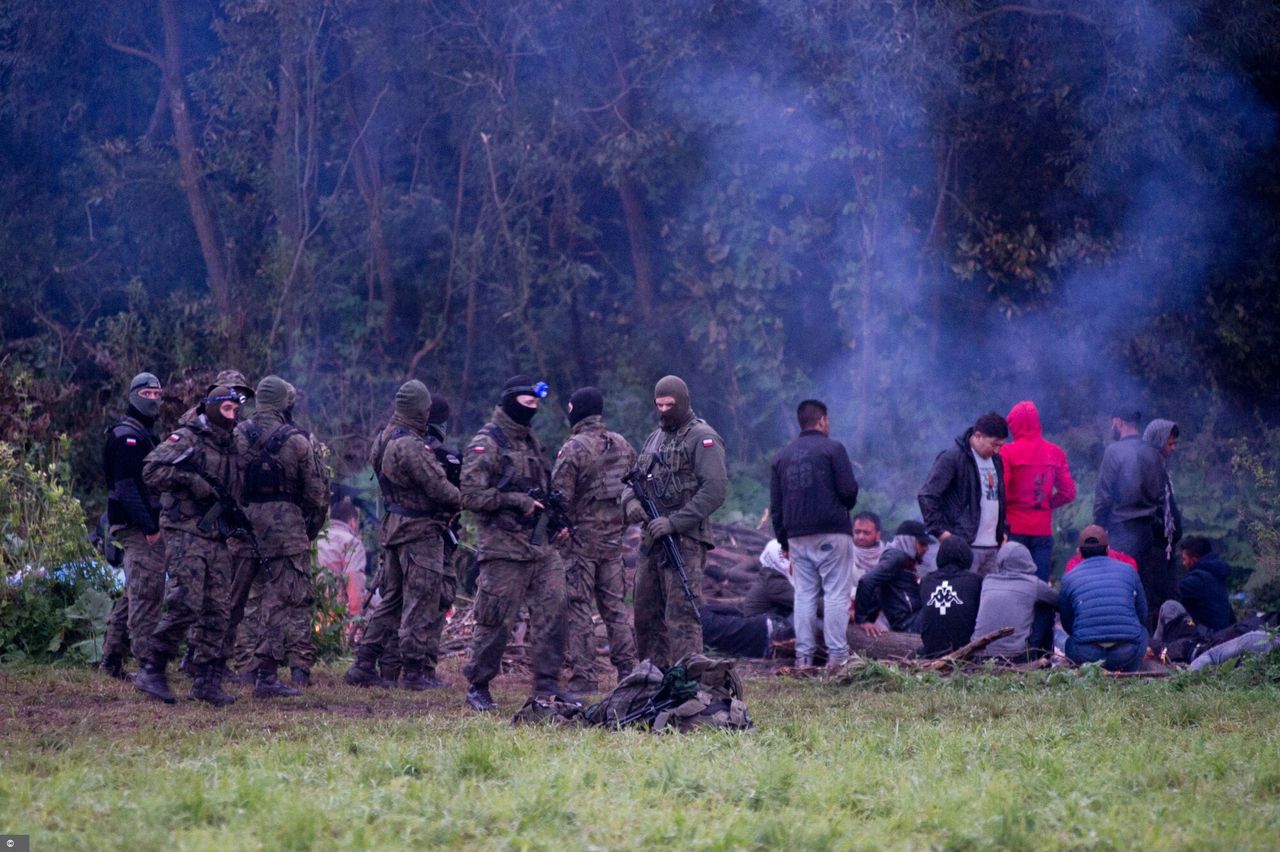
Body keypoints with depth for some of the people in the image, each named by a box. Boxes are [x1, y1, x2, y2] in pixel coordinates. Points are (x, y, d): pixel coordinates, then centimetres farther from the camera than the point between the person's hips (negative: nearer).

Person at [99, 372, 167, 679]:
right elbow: (126, 485, -20)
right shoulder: (127, 436, -11)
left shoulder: (145, 435, 21)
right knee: (147, 593, -12)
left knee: (134, 594, 13)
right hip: (139, 526, -10)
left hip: (144, 526, 10)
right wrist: (149, 527, -25)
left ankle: (112, 659, 18)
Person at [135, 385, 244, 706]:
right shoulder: (187, 439, -5)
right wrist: (194, 482, -20)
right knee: (185, 604, -15)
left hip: (217, 537, 8)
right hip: (186, 533, -8)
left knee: (218, 610, 4)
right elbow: (152, 471, -16)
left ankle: (206, 681, 8)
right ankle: (152, 671, -7)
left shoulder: (231, 446, 19)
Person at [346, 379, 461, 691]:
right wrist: (460, 500, -1)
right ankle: (416, 671, 1)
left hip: (393, 526, 9)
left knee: (391, 598, 16)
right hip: (420, 531, -9)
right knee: (423, 601, -1)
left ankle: (364, 665, 14)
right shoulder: (411, 446, -20)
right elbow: (438, 487, -20)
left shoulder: (383, 440, 9)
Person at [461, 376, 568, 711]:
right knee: (496, 622, -3)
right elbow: (471, 495, -16)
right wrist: (517, 501, -19)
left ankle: (547, 687, 5)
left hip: (541, 545, 7)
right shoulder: (486, 444, -8)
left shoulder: (530, 442, 18)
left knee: (553, 613, 0)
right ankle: (478, 688, 9)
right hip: (503, 549, -7)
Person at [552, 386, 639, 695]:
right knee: (614, 603, 14)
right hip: (613, 536, 6)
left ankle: (583, 678, -4)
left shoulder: (572, 449, -14)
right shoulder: (622, 445, 7)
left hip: (580, 536, -6)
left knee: (578, 606, -2)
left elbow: (560, 497, -15)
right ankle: (628, 670, 13)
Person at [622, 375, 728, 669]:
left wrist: (675, 522, -20)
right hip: (651, 539, 8)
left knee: (681, 615, -14)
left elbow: (715, 489, -16)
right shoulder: (655, 438, 19)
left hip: (684, 540, -8)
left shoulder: (702, 438, -6)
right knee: (646, 614, 10)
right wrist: (631, 501, -2)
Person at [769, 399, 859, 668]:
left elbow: (775, 506, 14)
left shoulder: (783, 456, 14)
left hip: (797, 536, 5)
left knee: (804, 595, 7)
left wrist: (784, 541, 19)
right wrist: (845, 506, 13)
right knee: (836, 593, -3)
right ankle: (837, 655, -9)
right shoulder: (833, 449, -3)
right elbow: (849, 490, -10)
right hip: (832, 533, -5)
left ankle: (803, 656, 4)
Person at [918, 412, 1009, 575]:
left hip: (992, 547, 7)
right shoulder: (952, 457, -8)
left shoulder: (996, 459, 15)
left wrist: (1001, 531, 17)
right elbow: (927, 495, -11)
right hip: (965, 546, -7)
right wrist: (939, 531, -14)